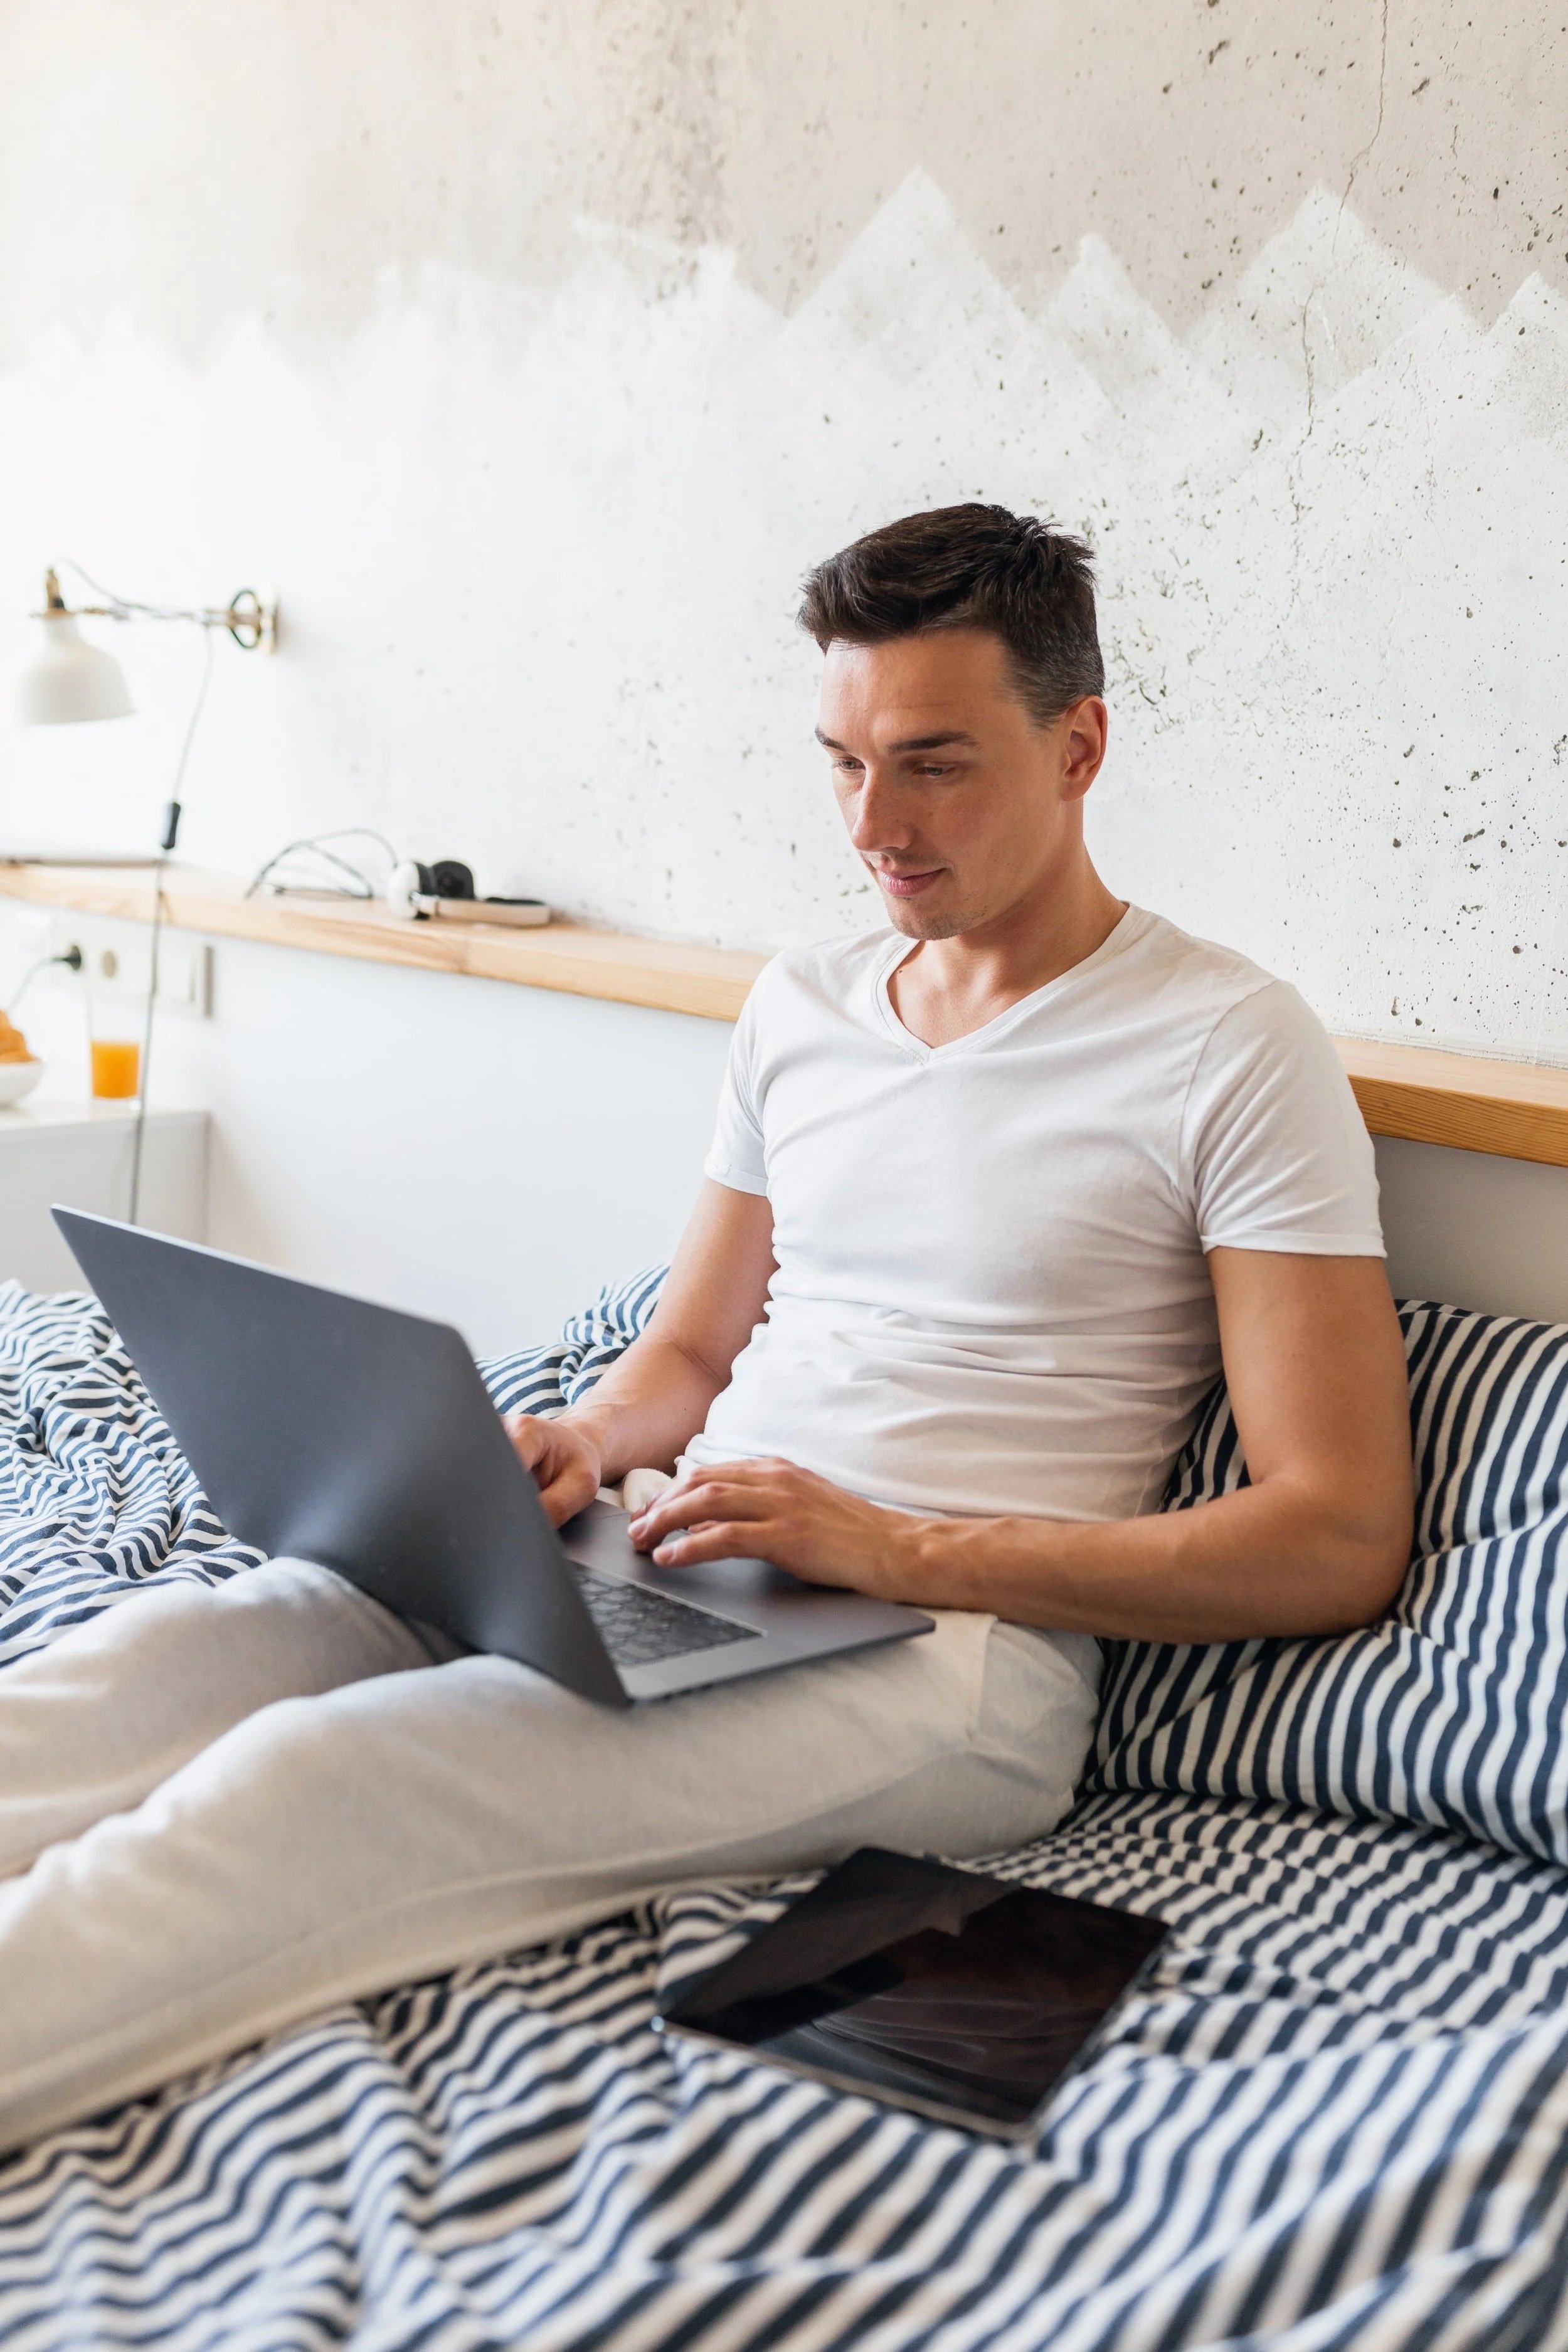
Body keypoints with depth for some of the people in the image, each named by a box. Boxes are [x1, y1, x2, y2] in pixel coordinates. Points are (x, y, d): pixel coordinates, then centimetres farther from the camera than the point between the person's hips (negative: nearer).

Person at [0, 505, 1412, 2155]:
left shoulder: (1230, 1048, -5)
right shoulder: (800, 1004, 15)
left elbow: (1341, 1541, -10)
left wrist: (901, 1550, -18)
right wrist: (590, 1445, -1)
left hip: (948, 1643, -6)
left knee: (323, 1769, -30)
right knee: (168, 1649, -19)